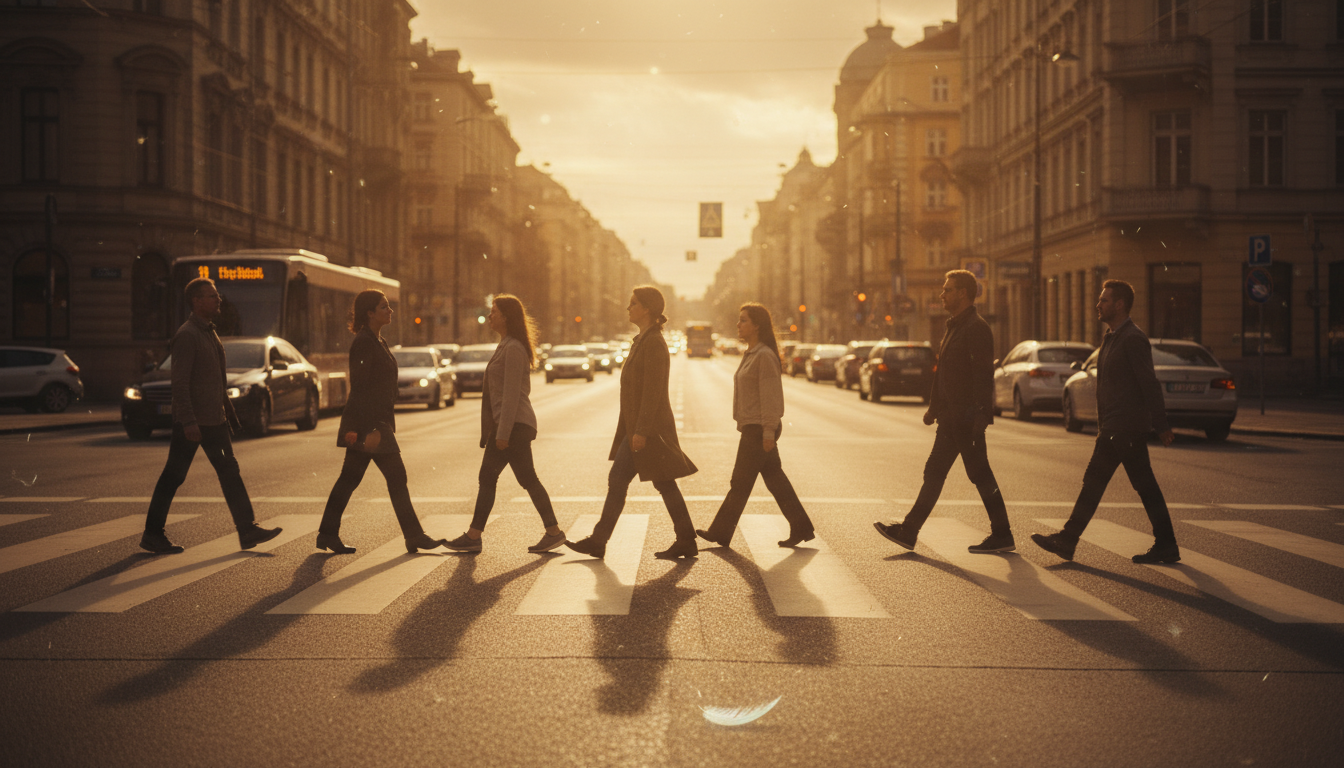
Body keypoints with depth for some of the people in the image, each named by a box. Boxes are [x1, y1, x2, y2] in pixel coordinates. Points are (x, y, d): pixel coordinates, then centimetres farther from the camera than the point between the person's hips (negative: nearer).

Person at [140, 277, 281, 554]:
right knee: (173, 476, 0)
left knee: (229, 472, 6)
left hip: (213, 420, 9)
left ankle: (248, 530, 7)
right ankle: (152, 535, 10)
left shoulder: (210, 332, 15)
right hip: (191, 421, -9)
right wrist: (188, 422, -25)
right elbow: (180, 382, -20)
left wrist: (227, 410, 22)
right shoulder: (187, 335, -14)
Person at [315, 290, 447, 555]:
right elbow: (360, 388, -20)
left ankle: (328, 535, 16)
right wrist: (371, 430, -23)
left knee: (349, 478, 11)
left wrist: (382, 426, 23)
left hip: (377, 422, 10)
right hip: (368, 423, -10)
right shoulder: (363, 343, -15)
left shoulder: (377, 341, 16)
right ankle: (414, 536, 1)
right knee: (396, 477, -5)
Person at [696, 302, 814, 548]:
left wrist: (768, 431, -20)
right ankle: (801, 528, 15)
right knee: (774, 478, 11)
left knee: (741, 481, -2)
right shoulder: (749, 355, 15)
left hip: (759, 428, -10)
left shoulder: (765, 356, -14)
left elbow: (770, 395, -18)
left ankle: (720, 532, 5)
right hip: (751, 427, 10)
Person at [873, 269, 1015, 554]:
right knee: (934, 473, 9)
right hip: (952, 417, 10)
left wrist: (980, 415, -25)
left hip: (967, 418, -10)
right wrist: (934, 408, 21)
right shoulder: (954, 326, 17)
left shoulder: (977, 328, -13)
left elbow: (983, 375, -20)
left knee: (980, 475, -4)